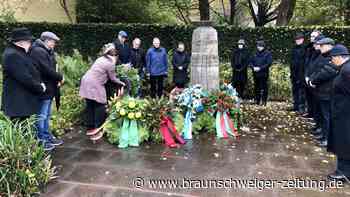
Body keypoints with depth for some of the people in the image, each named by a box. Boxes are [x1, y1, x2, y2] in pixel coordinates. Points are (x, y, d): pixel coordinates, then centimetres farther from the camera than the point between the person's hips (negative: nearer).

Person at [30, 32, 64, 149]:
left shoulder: (46, 51, 15)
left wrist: (57, 79, -3)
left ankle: (46, 136, 30)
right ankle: (42, 139, 10)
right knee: (41, 116, 0)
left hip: (48, 88, 10)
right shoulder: (38, 51, -17)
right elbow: (47, 70, -23)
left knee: (46, 115, 18)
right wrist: (60, 78, -10)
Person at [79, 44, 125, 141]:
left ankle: (90, 128, 23)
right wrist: (121, 83, 19)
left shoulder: (101, 59, 16)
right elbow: (113, 78, 2)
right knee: (100, 107, 4)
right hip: (94, 86, -8)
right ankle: (97, 131, 7)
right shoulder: (110, 64, -7)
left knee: (90, 107, 14)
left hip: (86, 82, 9)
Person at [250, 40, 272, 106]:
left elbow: (269, 63, -9)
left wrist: (260, 68, -16)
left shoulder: (268, 53, -1)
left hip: (264, 74, -5)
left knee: (264, 88, -4)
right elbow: (251, 62, 14)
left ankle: (263, 102, 1)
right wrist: (253, 67, -7)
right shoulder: (255, 53, 14)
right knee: (257, 88, 10)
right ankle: (257, 101, 19)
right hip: (256, 74, 5)